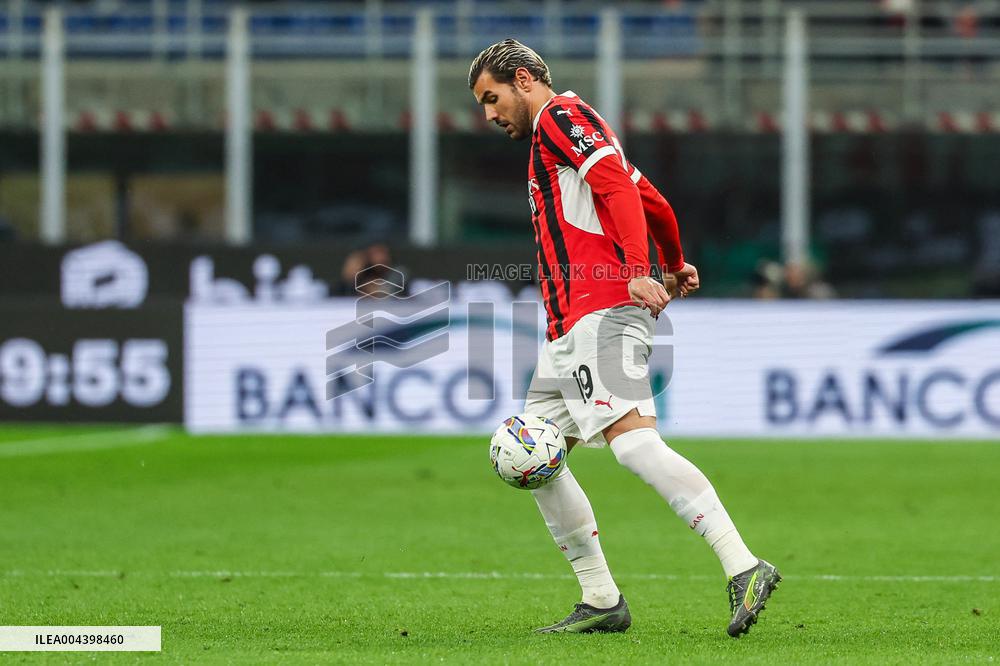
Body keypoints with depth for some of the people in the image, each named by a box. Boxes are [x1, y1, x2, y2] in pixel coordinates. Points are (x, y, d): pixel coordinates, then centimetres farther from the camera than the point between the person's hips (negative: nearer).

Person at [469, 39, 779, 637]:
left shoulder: (559, 114, -2)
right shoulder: (559, 138, 27)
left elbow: (618, 184, -17)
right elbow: (654, 204, 35)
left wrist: (638, 271, -27)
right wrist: (675, 267, 50)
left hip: (604, 311, -11)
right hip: (571, 326, 11)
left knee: (632, 438, -23)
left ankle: (744, 569, -30)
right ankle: (601, 601, 9)